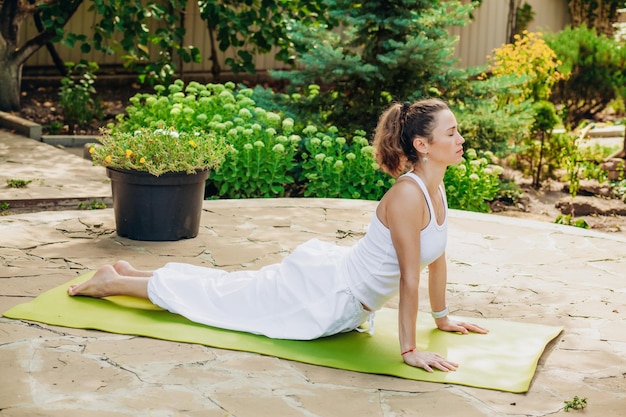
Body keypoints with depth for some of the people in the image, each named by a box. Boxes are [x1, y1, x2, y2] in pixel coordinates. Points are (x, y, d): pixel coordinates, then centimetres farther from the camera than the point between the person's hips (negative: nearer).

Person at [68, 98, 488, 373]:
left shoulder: (436, 188, -2)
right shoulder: (407, 195, -31)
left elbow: (437, 256, 10)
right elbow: (410, 277, -29)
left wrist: (443, 318, 15)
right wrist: (410, 350, -24)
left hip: (335, 281, 8)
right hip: (321, 289, -8)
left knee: (233, 288, 23)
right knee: (221, 295, 8)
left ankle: (131, 272, 38)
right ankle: (113, 282, 24)